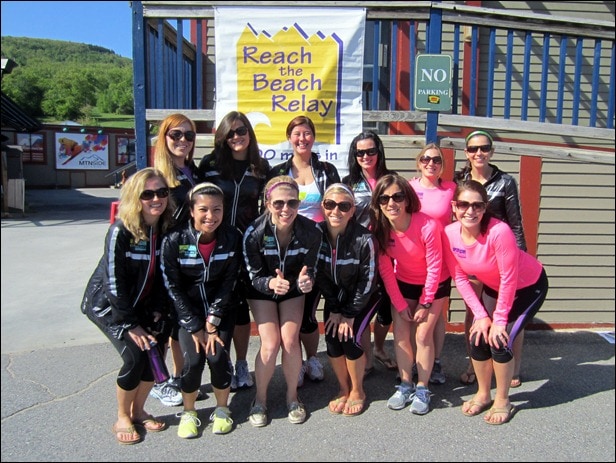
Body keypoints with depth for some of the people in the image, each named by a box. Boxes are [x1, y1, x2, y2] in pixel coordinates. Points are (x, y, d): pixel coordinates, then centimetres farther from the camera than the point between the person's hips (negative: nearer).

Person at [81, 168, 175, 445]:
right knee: (135, 357, -15)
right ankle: (122, 419, 9)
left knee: (155, 351, -5)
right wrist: (130, 324, -18)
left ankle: (138, 410, 20)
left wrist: (157, 312, -7)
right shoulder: (121, 231, -24)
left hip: (141, 304, 5)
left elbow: (163, 276, -2)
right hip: (107, 304, -5)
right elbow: (114, 282, -21)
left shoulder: (168, 229, -10)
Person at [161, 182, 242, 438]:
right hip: (188, 309, -1)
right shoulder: (174, 240, -18)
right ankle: (188, 412, 12)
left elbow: (229, 282, -9)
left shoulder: (232, 237, -13)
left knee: (217, 355, -15)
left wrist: (213, 320, -14)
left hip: (221, 308, 1)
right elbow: (173, 287, -13)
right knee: (193, 359, -15)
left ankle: (222, 409, 13)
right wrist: (195, 327, -14)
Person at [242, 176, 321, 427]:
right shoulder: (255, 233, -29)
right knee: (270, 344, -13)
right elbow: (254, 277, -19)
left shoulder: (311, 231, -25)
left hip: (293, 290, 1)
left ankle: (292, 396, 15)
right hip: (262, 290, -1)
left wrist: (305, 281, -38)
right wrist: (271, 283, -40)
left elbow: (310, 271, -14)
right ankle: (260, 399, 12)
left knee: (290, 341, -11)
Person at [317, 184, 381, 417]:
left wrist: (350, 314, -15)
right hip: (334, 297, 3)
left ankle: (357, 391, 12)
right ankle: (344, 389, 15)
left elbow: (368, 281, -19)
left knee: (350, 339, -16)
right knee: (332, 337, -11)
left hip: (363, 298, -3)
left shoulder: (364, 239, -28)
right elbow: (321, 275, -7)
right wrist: (334, 309, -8)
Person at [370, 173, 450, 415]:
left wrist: (424, 304, -12)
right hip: (403, 284, 4)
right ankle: (405, 385, 17)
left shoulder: (428, 226, -31)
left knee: (423, 335, -5)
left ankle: (422, 389, 12)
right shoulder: (378, 228, -20)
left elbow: (434, 268, -20)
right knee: (400, 334, 0)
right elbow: (385, 270, -10)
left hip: (434, 285, -3)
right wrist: (400, 304, -7)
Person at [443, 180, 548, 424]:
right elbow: (460, 278, -10)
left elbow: (509, 280, -27)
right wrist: (481, 315, -11)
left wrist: (499, 320, -18)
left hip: (528, 287, -5)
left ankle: (502, 400, 12)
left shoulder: (499, 232, -35)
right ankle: (483, 394, 23)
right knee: (478, 338, -3)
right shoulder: (449, 234, -20)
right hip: (493, 287, 5)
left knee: (500, 341, -12)